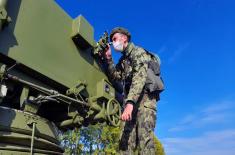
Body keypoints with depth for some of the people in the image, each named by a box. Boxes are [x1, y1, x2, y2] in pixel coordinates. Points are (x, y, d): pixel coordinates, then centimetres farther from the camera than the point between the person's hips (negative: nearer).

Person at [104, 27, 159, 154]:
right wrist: (109, 59, 1)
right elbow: (116, 77, 9)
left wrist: (130, 102, -29)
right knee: (125, 140, 0)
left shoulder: (138, 52, -3)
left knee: (144, 138, -14)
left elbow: (139, 78, -18)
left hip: (144, 99, -7)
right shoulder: (122, 60, 22)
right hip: (130, 101, 7)